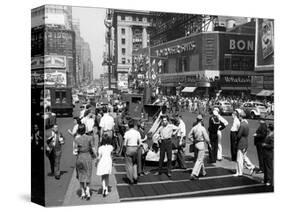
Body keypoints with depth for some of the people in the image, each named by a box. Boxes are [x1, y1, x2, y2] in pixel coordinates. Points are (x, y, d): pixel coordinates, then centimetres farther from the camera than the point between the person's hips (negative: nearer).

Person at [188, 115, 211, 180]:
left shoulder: (194, 128, 0)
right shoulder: (202, 128, -16)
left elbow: (189, 136, 4)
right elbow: (206, 138, -14)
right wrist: (209, 144, 1)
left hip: (196, 144, 7)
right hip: (201, 143, -7)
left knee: (200, 158, 21)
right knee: (199, 160, -3)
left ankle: (203, 172, 34)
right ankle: (194, 174, -9)